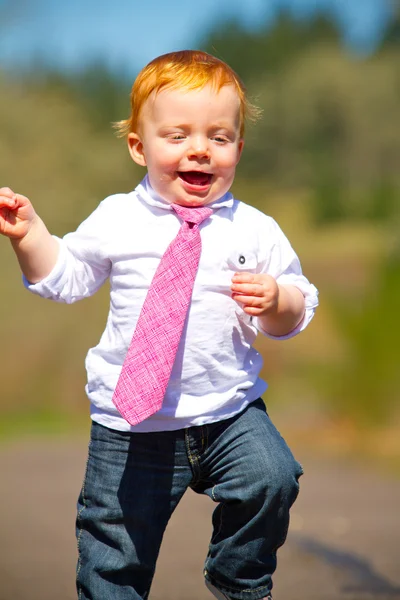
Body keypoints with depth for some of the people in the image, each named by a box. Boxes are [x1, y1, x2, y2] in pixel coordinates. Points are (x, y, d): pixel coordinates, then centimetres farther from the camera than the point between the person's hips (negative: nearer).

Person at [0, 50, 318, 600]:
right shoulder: (116, 220, -1)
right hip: (133, 423, 0)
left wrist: (277, 301, -17)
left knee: (272, 479, -19)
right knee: (114, 551, 4)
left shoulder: (254, 230, 0)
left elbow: (296, 311, 5)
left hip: (229, 410, 1)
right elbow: (65, 277, 12)